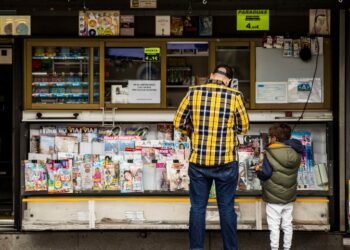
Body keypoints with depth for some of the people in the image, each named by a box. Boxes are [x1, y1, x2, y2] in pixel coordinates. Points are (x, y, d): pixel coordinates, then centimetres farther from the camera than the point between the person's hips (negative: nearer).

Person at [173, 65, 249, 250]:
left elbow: (178, 123, 3)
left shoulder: (193, 92, -3)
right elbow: (244, 128, 2)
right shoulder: (235, 96, -7)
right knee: (226, 207, 9)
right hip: (226, 161, -1)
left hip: (198, 160, 1)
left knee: (197, 207, 9)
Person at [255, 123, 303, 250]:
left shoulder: (270, 153, -16)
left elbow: (265, 174, -17)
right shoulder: (295, 153, 0)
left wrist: (259, 170, 4)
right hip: (289, 197, 5)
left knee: (274, 226, 1)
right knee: (287, 225, 13)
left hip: (273, 198, -5)